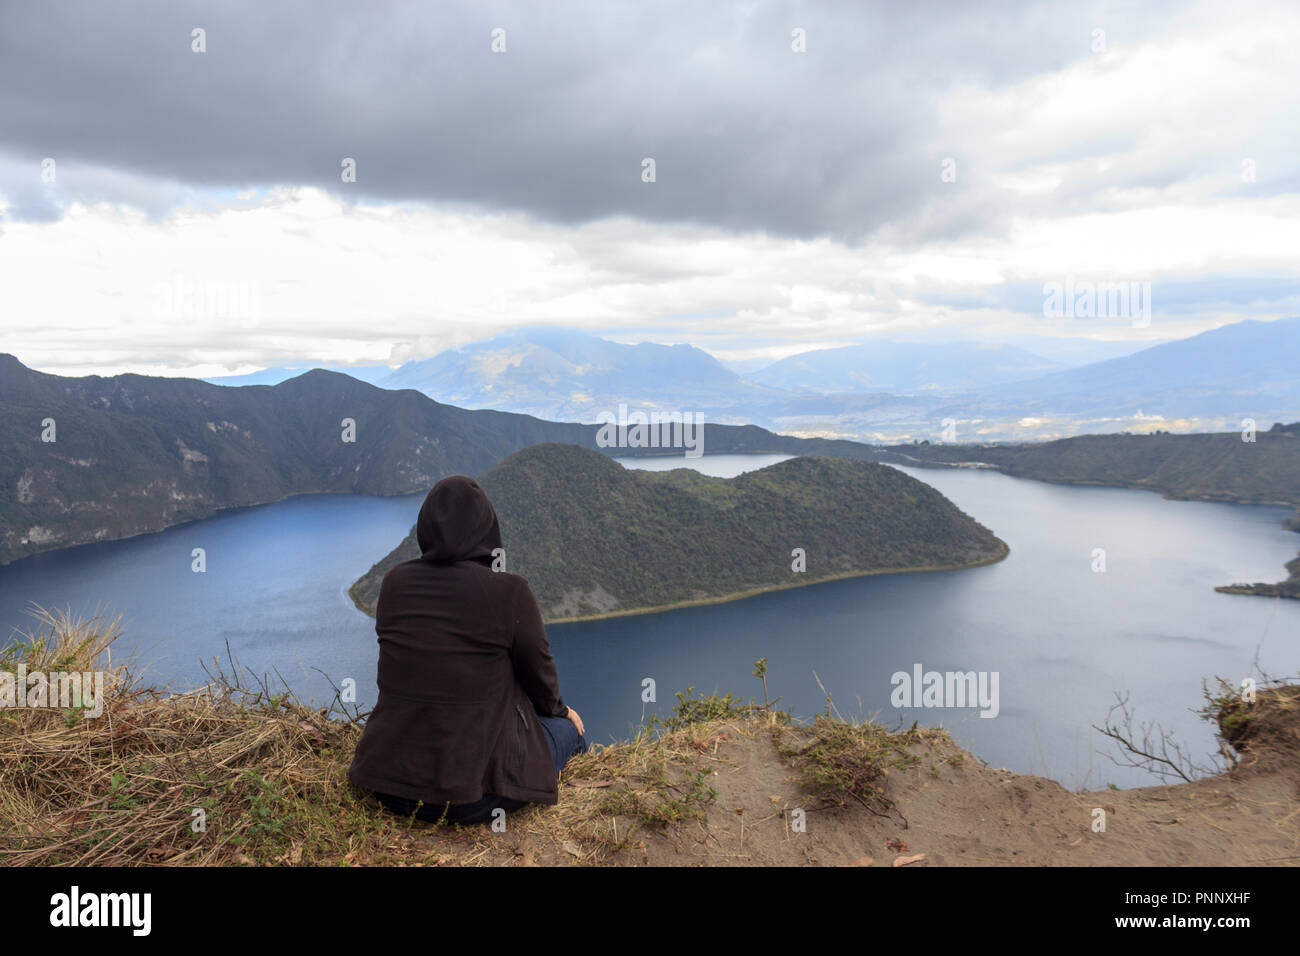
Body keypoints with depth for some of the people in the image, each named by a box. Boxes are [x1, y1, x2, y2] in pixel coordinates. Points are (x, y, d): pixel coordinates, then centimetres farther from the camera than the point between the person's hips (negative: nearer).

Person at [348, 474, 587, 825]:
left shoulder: (394, 582, -3)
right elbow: (538, 671, -2)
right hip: (475, 790, -5)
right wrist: (558, 708, 20)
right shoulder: (510, 592, -17)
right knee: (570, 726, 22)